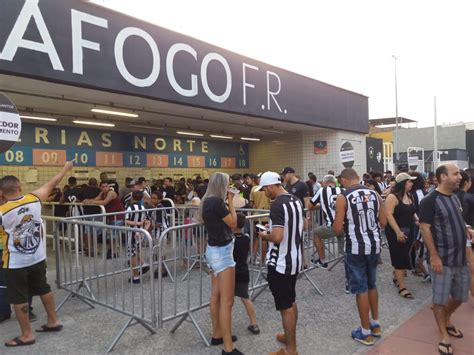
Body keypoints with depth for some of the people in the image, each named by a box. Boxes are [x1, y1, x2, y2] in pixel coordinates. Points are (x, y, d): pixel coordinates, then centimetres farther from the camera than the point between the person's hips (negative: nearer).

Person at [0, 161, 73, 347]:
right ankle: (53, 321, 32)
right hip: (37, 257, 5)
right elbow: (51, 184, 4)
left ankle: (27, 335, 19)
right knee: (43, 289, 19)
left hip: (15, 263, -5)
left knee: (19, 298, 9)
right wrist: (65, 168, 17)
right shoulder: (34, 199, -9)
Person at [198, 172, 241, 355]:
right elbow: (233, 223, -12)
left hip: (214, 250, 10)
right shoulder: (217, 201, -21)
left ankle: (217, 335, 30)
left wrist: (226, 202, 9)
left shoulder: (207, 201, 6)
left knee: (216, 296, 17)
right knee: (227, 301, -4)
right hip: (222, 251, -10)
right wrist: (231, 202, -4)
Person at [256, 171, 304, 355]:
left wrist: (265, 235, -9)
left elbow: (277, 237, -29)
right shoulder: (296, 200, 6)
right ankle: (290, 336, 39)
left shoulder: (277, 204, -22)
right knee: (291, 301, 22)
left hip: (280, 263, -9)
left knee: (285, 306, 4)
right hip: (295, 259, 9)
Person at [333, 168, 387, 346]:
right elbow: (383, 222, 6)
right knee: (371, 285, 22)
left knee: (361, 289, 6)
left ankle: (365, 332, 18)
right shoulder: (375, 194, 2)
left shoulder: (343, 197, -13)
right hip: (374, 245, 6)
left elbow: (337, 229, -14)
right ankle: (376, 324, 35)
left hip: (356, 248, -5)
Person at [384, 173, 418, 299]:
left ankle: (396, 277, 34)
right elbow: (388, 215, -22)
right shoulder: (393, 197, -17)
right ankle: (402, 288, 2)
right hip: (396, 232, -8)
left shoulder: (410, 196, 9)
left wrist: (418, 219, 2)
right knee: (399, 258, -4)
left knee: (404, 256, 16)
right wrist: (398, 232, -26)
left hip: (409, 231, 8)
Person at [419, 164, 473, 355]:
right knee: (440, 298, 5)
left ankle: (447, 320, 42)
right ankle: (443, 334, 20)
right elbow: (425, 229, -18)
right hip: (442, 259, -8)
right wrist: (434, 257, -20)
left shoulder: (455, 197, 8)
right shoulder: (430, 200, -16)